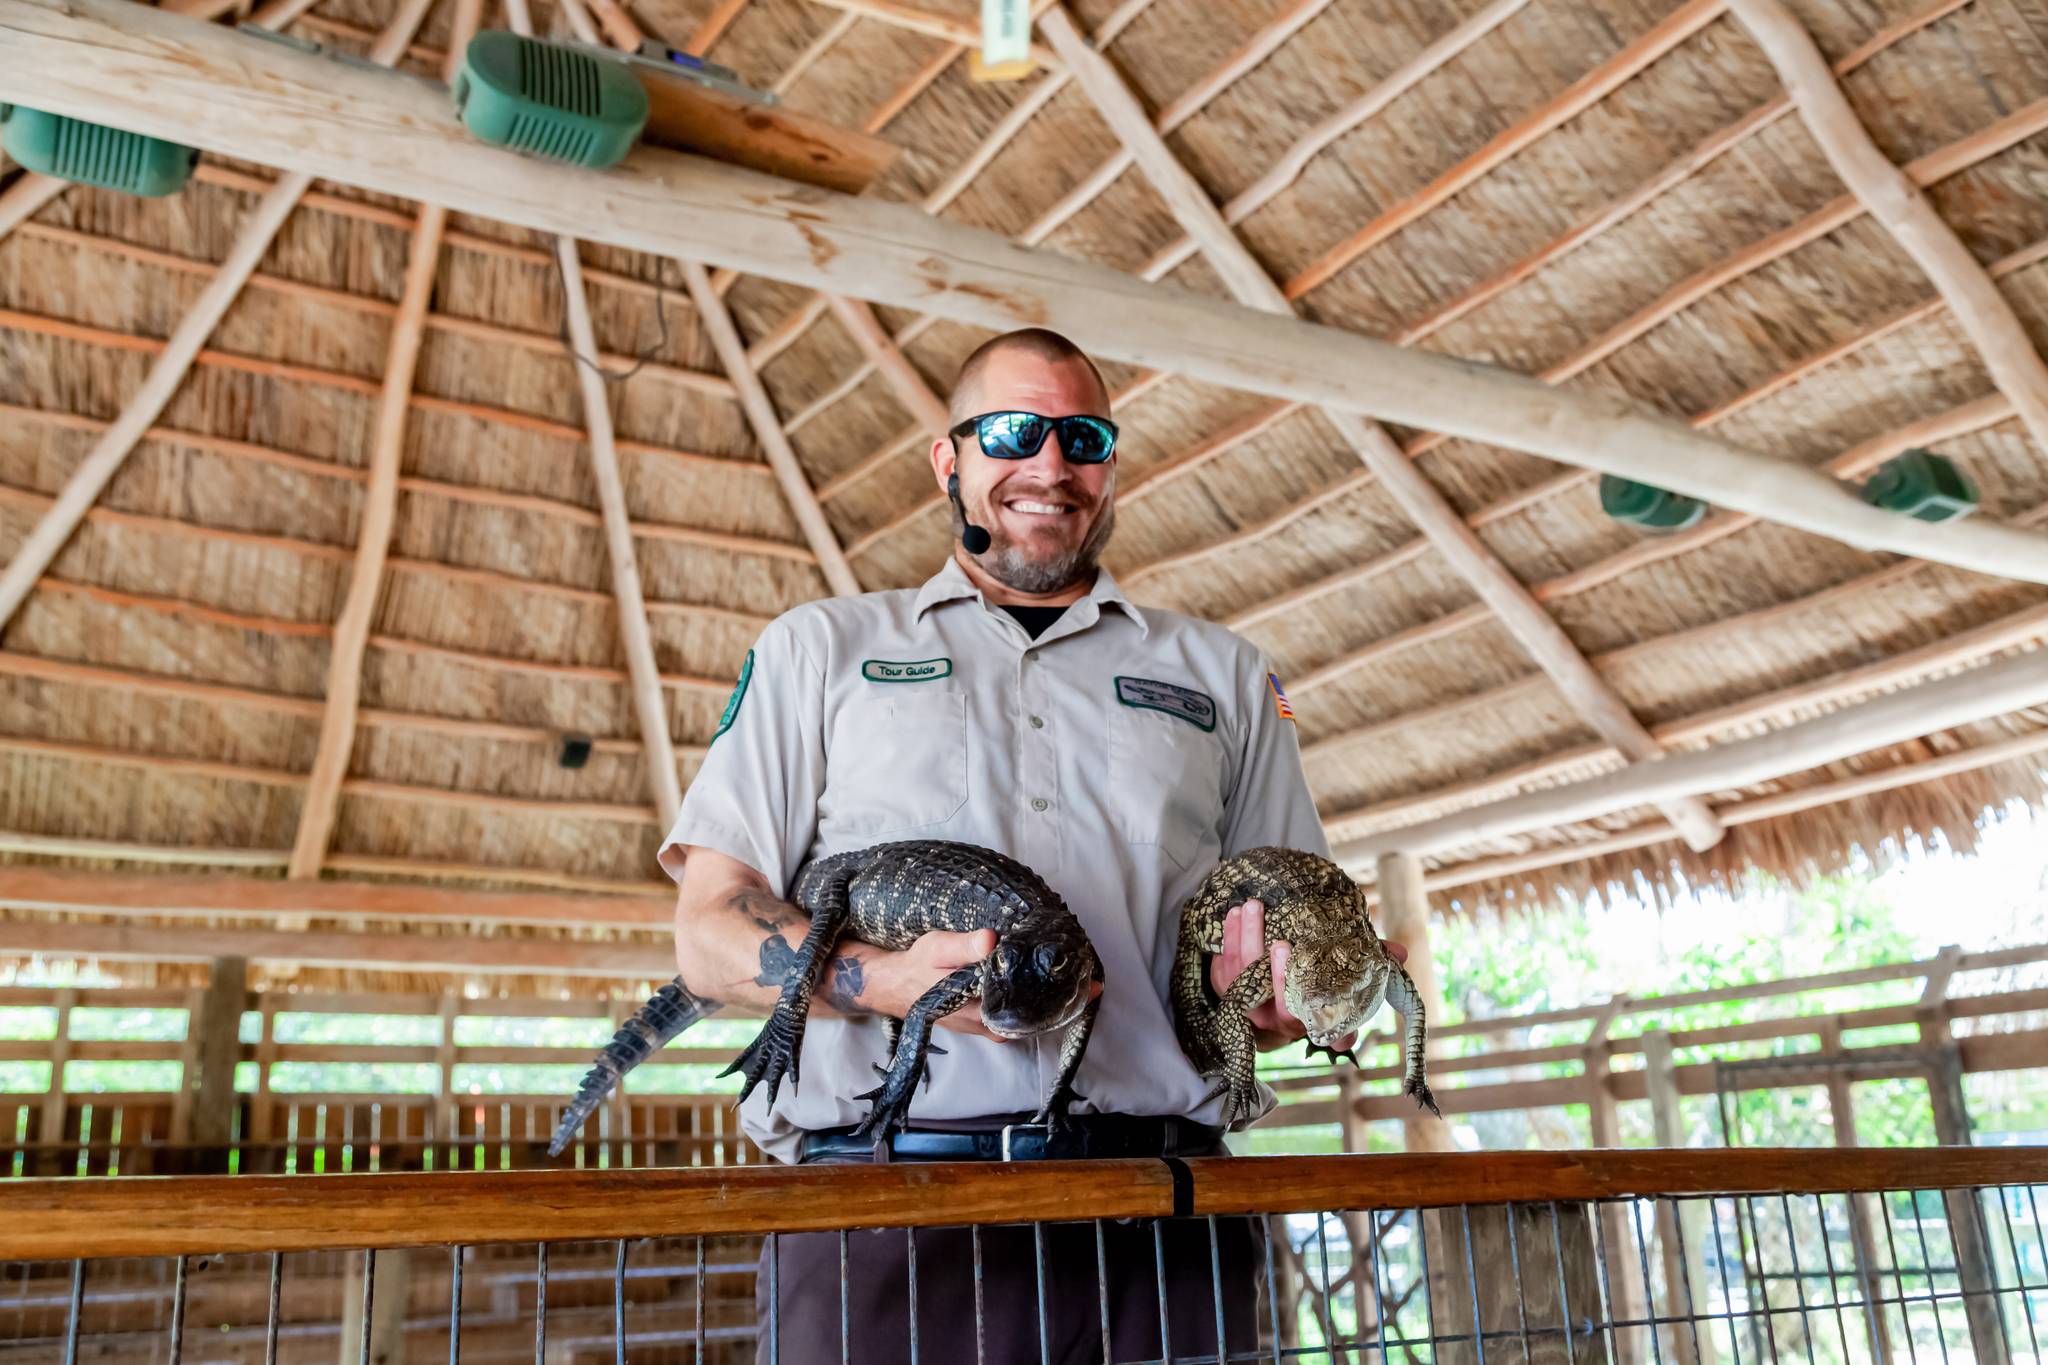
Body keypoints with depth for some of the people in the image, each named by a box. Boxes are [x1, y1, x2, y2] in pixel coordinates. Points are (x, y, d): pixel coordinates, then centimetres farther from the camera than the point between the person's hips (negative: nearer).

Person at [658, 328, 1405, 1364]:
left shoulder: (1222, 676, 20)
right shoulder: (821, 648, 15)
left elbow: (1300, 921, 18)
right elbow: (709, 931, 6)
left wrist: (1276, 987, -7)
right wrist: (887, 981, -13)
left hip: (1158, 1216, 2)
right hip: (881, 1204, -1)